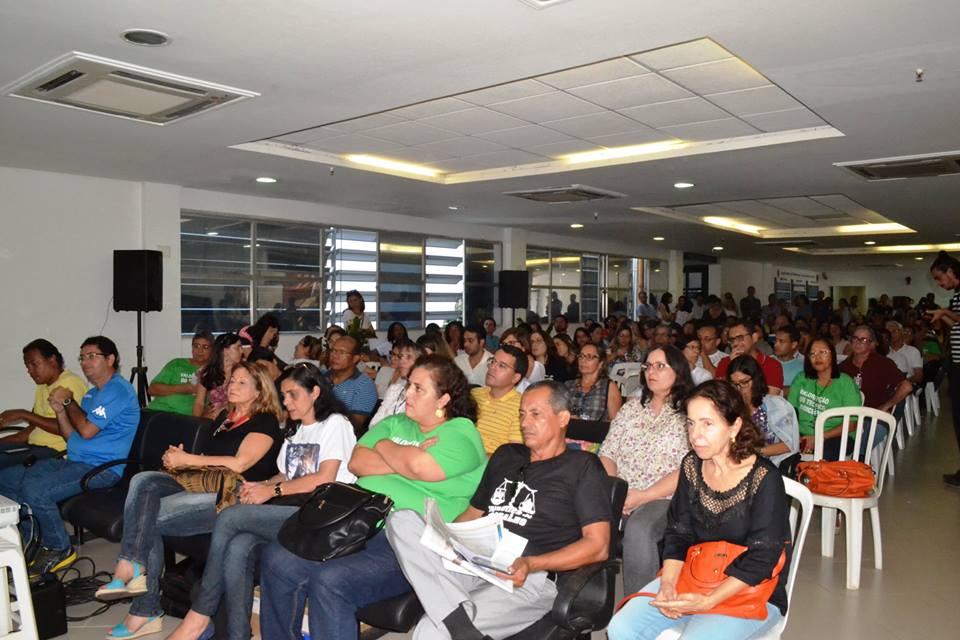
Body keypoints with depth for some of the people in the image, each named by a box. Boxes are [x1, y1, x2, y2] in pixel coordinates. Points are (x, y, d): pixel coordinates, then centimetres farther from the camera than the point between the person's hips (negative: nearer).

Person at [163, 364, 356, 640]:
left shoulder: (335, 423, 1)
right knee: (238, 548, -24)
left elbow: (325, 479, -10)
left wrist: (273, 491, -9)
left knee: (230, 517, -20)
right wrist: (261, 485, 3)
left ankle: (198, 617, -9)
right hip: (290, 511, 7)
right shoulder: (294, 430, 27)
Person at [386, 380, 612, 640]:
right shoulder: (505, 455, 25)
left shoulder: (582, 467, 5)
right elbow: (472, 514, 29)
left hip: (528, 579, -8)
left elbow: (598, 546, -4)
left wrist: (532, 564, -18)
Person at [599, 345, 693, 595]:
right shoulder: (632, 407, 18)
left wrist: (643, 496, -15)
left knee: (638, 529, -35)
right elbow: (607, 453, 13)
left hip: (663, 499, -4)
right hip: (620, 496, 4)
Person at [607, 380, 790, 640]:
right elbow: (678, 533, 5)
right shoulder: (691, 465, 2)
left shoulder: (764, 479, -15)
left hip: (751, 591, -5)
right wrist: (668, 582, -13)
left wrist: (708, 601, -23)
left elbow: (762, 558, -16)